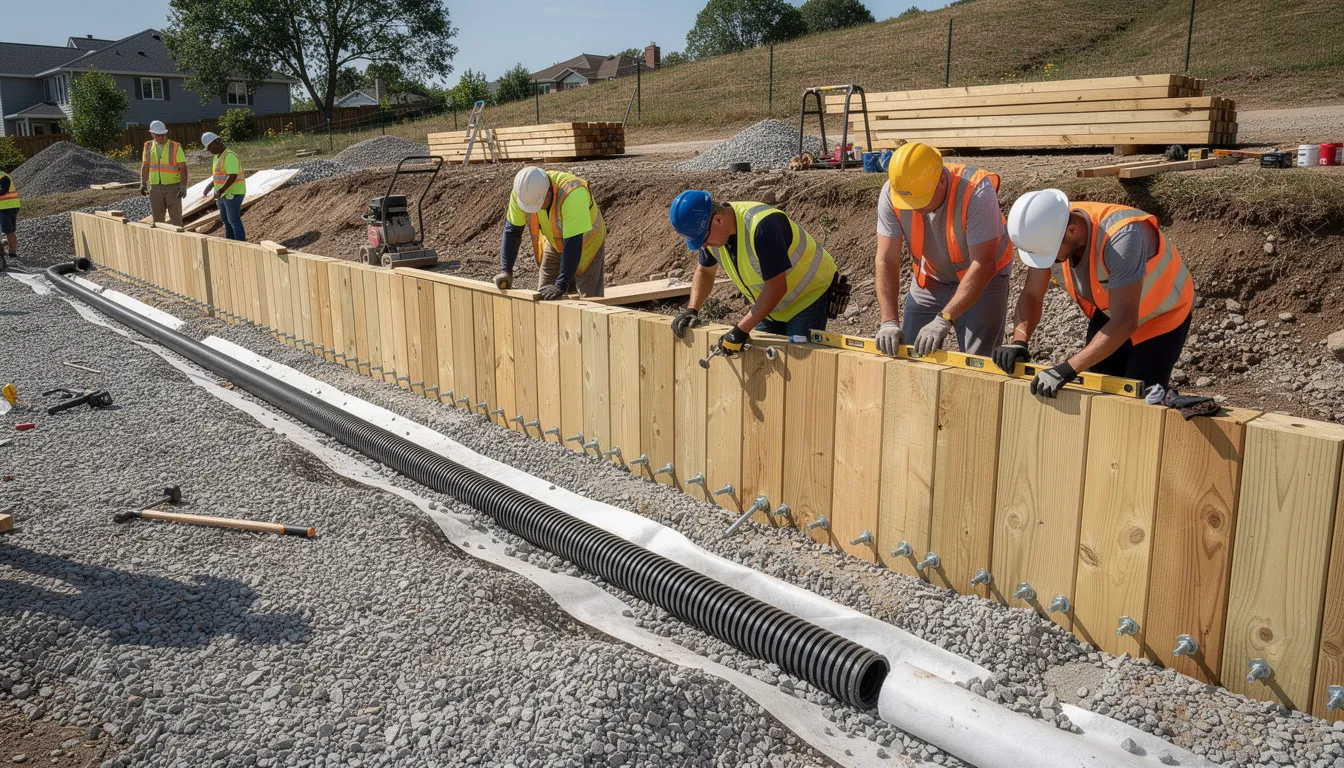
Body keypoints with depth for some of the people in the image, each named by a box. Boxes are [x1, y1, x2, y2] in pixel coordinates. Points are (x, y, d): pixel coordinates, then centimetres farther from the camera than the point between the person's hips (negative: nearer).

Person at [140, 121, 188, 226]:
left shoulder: (175, 147, -7)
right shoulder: (148, 146, 5)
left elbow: (183, 168, -10)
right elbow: (145, 166, 14)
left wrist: (183, 187, -19)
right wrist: (143, 184, 9)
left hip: (173, 187, -3)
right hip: (155, 187, 4)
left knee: (175, 217, -4)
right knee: (157, 218, 6)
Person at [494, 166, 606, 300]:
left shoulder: (572, 194, -40)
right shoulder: (521, 192, -24)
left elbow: (573, 244, -40)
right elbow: (512, 231, -14)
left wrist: (561, 286, -41)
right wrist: (505, 271, -21)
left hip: (586, 243, -5)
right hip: (554, 244, 5)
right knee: (542, 297, 3)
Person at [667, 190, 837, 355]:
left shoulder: (762, 225, -35)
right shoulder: (711, 230, -10)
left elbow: (777, 287, -34)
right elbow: (704, 271, 9)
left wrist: (741, 330, -34)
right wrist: (692, 309, -6)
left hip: (810, 294, -7)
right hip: (772, 305, 8)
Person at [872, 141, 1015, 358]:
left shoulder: (977, 192, -31)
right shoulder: (891, 193, -21)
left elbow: (983, 265, -32)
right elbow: (886, 260, -19)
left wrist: (943, 320, -38)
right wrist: (889, 321, -28)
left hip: (983, 279, -3)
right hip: (930, 279, 3)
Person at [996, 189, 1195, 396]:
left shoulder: (1121, 236, -40)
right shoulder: (1049, 229, -23)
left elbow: (1125, 322, -43)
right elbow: (1032, 296, -14)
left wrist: (1067, 369, -49)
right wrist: (1018, 342, -32)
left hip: (1162, 315, -5)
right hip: (1107, 313, 6)